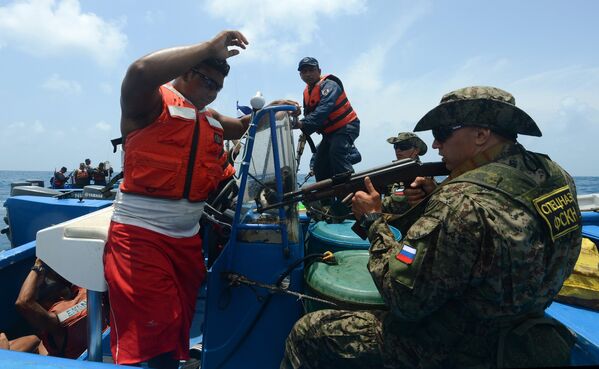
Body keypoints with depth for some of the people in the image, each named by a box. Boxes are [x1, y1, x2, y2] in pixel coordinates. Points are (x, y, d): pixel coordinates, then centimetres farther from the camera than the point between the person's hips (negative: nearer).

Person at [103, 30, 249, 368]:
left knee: (178, 328, 16)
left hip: (188, 237, 7)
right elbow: (141, 71, -28)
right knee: (146, 333, -6)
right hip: (139, 234, -7)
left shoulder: (212, 119, 16)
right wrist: (210, 48, -20)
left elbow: (244, 126, 32)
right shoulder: (152, 102, -6)